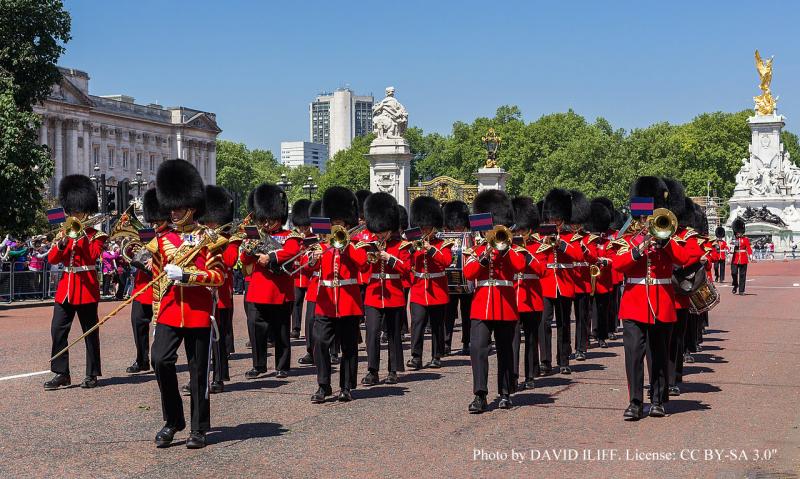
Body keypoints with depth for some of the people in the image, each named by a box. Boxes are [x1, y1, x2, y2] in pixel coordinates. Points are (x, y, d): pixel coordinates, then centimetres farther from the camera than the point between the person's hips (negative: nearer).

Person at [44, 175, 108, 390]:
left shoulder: (95, 235, 1)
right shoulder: (66, 231, 13)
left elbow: (93, 255, -18)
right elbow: (52, 259, 4)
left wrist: (81, 234, -19)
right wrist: (61, 244, -14)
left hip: (87, 287, -5)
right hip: (65, 286, 5)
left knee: (90, 332, 2)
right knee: (58, 330, -2)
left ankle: (92, 375, 10)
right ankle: (62, 374, 4)